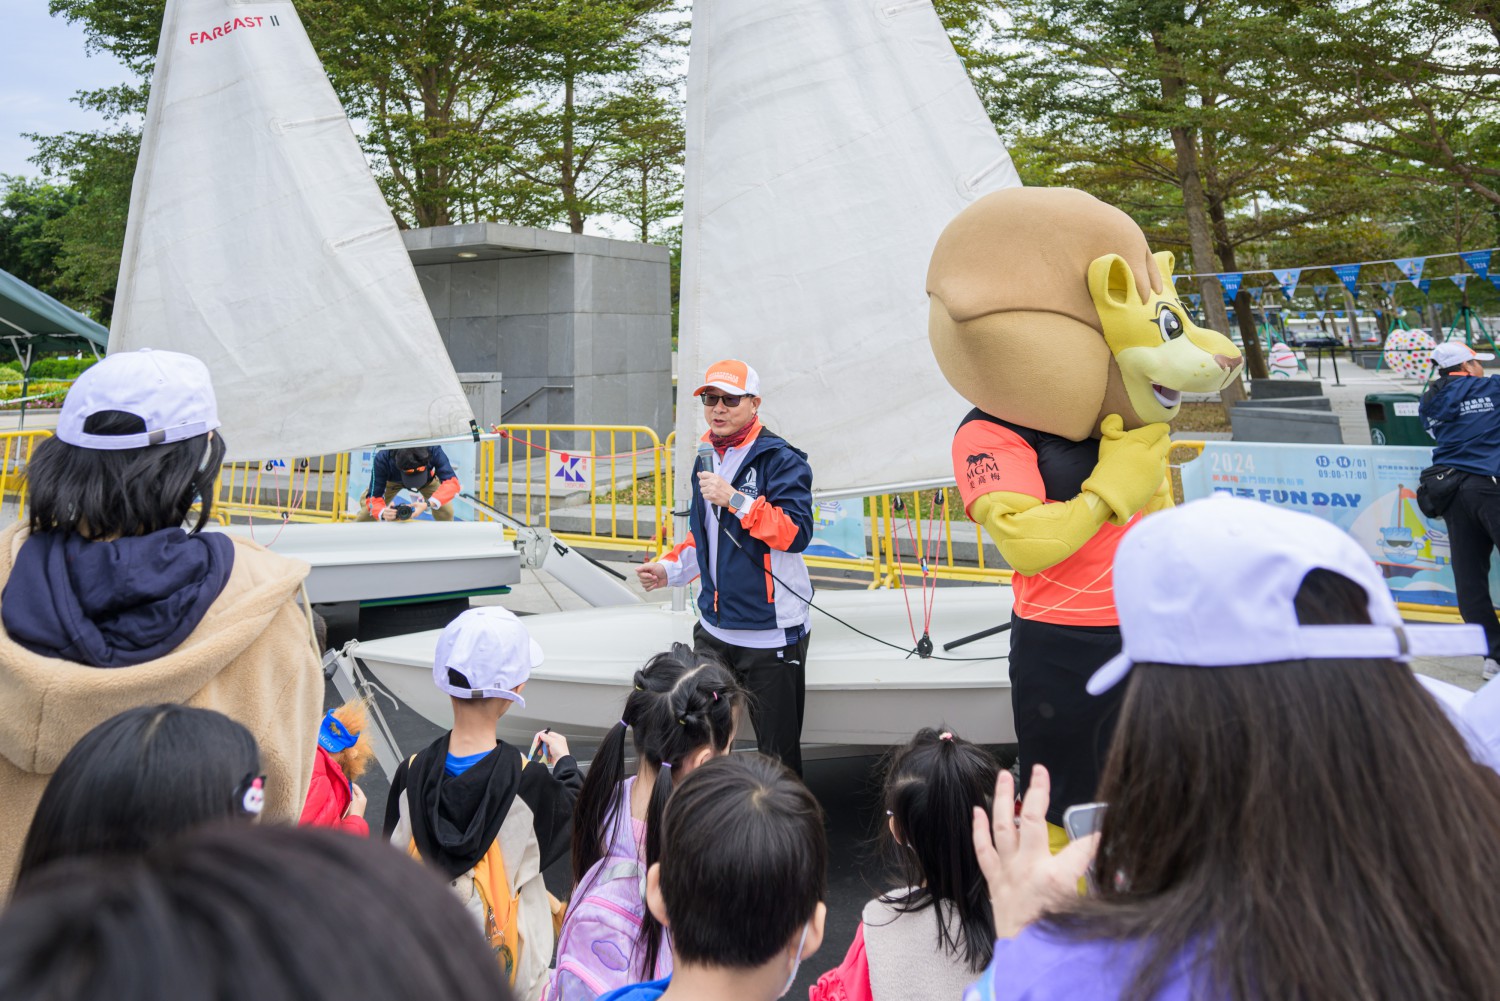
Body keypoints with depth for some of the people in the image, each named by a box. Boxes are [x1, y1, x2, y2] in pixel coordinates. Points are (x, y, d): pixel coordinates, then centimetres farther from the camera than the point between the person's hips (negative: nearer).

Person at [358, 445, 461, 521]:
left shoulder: (433, 450, -44)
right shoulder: (382, 458, -42)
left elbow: (451, 483, -48)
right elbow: (374, 497, -36)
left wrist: (428, 504, -63)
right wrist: (382, 513, -60)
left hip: (428, 478, 0)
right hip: (393, 479, 0)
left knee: (445, 511, -20)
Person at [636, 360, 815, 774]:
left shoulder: (781, 460, -10)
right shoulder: (707, 459, 13)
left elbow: (796, 533, -22)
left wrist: (736, 499, -25)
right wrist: (670, 569, 10)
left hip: (770, 632, -7)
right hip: (714, 630, 7)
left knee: (778, 752, 2)